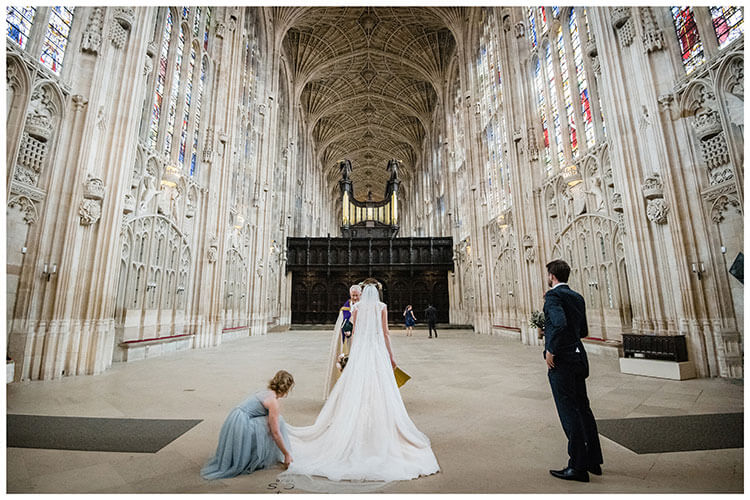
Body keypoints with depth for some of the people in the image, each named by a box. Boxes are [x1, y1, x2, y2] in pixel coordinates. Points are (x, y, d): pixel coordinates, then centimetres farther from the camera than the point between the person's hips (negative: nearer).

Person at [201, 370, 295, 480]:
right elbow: (275, 432, -12)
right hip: (241, 424, -9)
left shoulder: (265, 393, 15)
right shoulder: (273, 401, -12)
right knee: (275, 421, -4)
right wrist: (287, 454, -1)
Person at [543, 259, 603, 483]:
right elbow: (583, 331, 17)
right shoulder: (578, 297, 12)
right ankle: (594, 461, 30)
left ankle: (578, 467, 9)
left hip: (561, 360, -9)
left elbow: (560, 323, -29)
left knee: (569, 412, 0)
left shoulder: (553, 295, -14)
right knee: (583, 408, 18)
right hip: (578, 358, 9)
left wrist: (550, 349, -19)